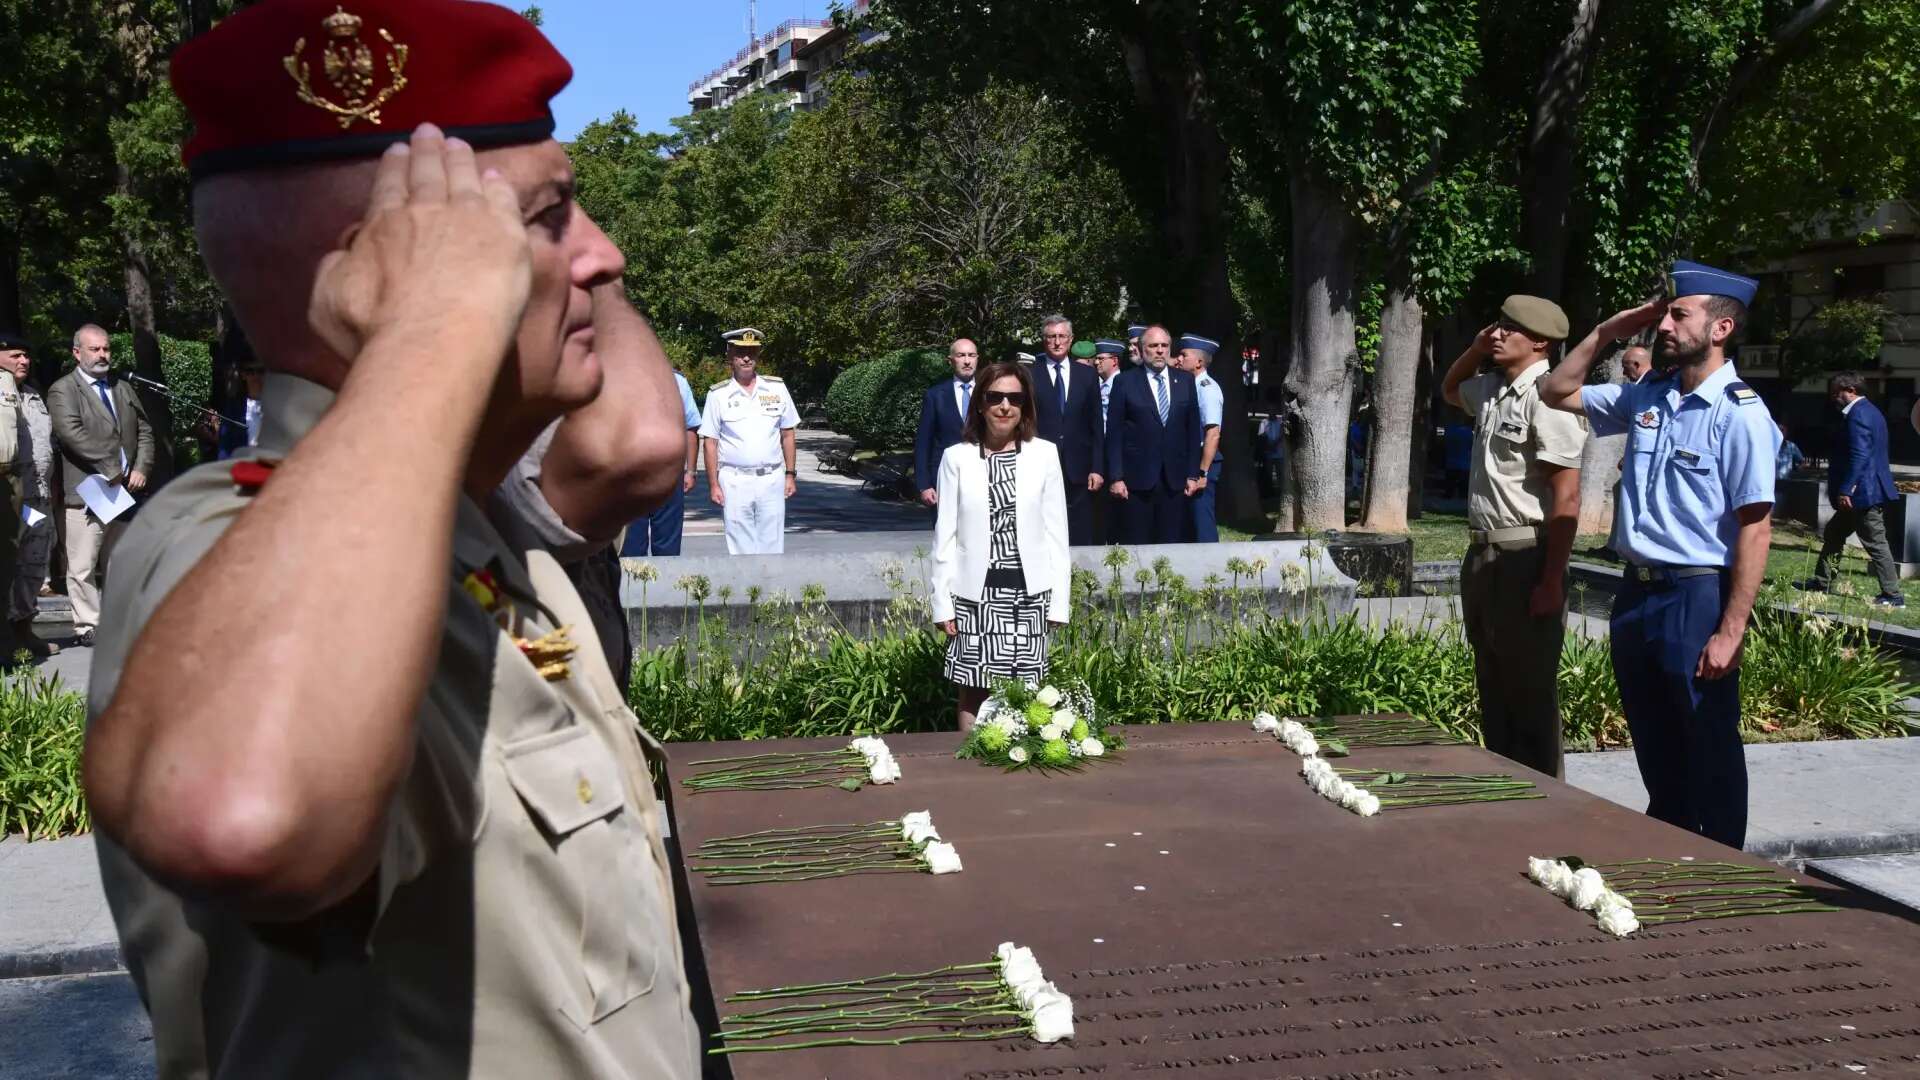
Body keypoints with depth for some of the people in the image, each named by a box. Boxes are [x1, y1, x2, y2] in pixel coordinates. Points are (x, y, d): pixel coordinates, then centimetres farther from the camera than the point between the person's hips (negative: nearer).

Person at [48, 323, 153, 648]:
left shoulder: (123, 389, 18)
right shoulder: (62, 390, -2)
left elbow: (144, 431, 16)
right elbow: (72, 433, -16)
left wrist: (141, 468, -1)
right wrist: (111, 470, -18)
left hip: (124, 492, 6)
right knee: (83, 567, -4)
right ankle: (87, 626, 2)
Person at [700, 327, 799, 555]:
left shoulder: (777, 389, 7)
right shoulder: (718, 394, 1)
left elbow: (787, 435, 11)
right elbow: (711, 442, 2)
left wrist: (790, 475, 7)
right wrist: (713, 484, -3)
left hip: (772, 479, 2)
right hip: (734, 482, -1)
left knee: (772, 546, 3)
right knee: (740, 549, 1)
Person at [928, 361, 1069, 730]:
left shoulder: (1044, 454, 2)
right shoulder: (957, 457, 1)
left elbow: (1056, 531, 4)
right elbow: (945, 534, 3)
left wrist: (1059, 599, 2)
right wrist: (942, 600, -1)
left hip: (1029, 591, 0)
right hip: (974, 593, 0)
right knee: (973, 692, 6)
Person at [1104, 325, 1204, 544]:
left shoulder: (1185, 381, 10)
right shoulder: (1125, 382, 1)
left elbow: (1193, 429, 11)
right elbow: (1114, 433, -1)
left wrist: (1193, 474, 5)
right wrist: (1116, 477, -8)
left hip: (1175, 479, 3)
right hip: (1137, 478, -3)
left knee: (1172, 543, 4)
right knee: (1136, 547, 1)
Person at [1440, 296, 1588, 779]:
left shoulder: (1547, 397, -16)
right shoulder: (1491, 389, 11)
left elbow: (1566, 498, -20)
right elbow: (1448, 390, 36)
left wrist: (1552, 582, -22)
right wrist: (1475, 350, 14)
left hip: (1524, 559, -9)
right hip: (1482, 555, 9)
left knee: (1531, 698, 0)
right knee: (1493, 693, 16)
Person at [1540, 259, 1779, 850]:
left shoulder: (1739, 414, -14)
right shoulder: (1646, 397, 6)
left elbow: (1755, 528, -17)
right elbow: (1556, 394, 20)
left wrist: (1730, 632, -20)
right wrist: (1607, 332, 7)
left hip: (1697, 598, -7)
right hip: (1635, 593, 7)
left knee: (1710, 757, 6)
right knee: (1655, 751, 19)